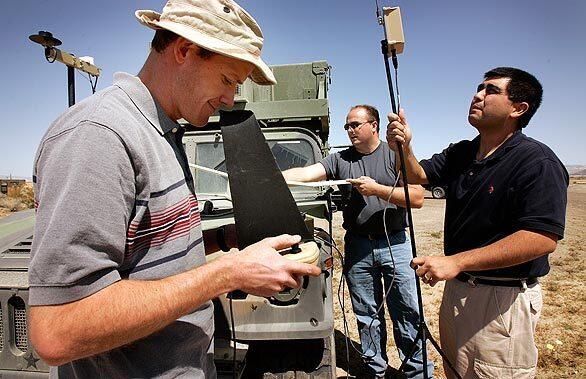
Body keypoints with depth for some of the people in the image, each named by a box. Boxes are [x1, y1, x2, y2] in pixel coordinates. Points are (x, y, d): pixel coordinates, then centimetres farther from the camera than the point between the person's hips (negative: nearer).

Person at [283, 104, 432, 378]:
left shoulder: (396, 155, 0)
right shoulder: (340, 159, 5)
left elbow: (417, 198, -8)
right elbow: (305, 174, -9)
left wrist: (377, 189, -15)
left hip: (395, 245, -2)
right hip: (357, 248, 2)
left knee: (407, 312, 5)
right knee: (367, 315, 13)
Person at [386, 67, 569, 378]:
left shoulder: (537, 162, -18)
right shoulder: (460, 154, 6)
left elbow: (543, 238, -26)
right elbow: (417, 176, 8)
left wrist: (456, 262, -31)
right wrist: (403, 148, -15)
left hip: (503, 299, -7)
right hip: (457, 288, 8)